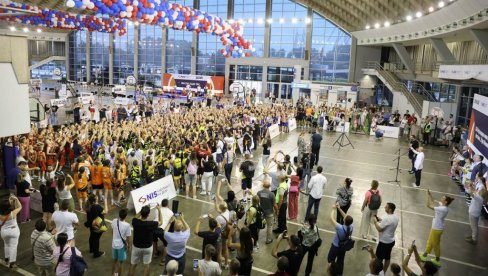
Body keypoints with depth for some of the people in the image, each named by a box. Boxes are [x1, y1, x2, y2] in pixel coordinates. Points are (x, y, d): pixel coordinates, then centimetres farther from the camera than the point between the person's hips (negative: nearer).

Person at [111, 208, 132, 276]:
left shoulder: (114, 221, -11)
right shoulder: (127, 225, -26)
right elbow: (128, 238, -17)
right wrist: (129, 247, -1)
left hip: (114, 244, 5)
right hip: (122, 246, -5)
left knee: (114, 260, 24)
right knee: (120, 262, 13)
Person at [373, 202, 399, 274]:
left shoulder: (387, 218, -27)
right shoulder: (395, 217, 1)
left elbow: (379, 229, -23)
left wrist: (375, 221, -9)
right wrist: (380, 220, 7)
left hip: (384, 242, -9)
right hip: (391, 241, 9)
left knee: (378, 259, 6)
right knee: (387, 258, 20)